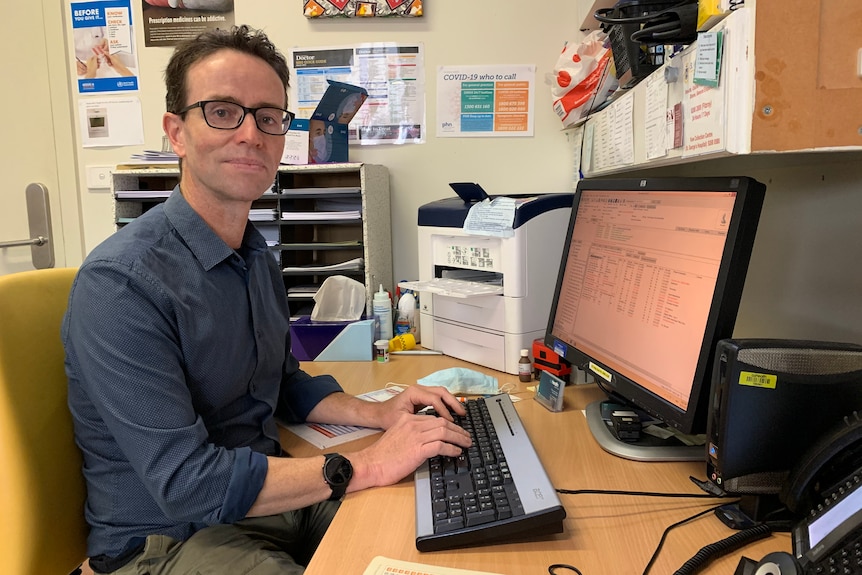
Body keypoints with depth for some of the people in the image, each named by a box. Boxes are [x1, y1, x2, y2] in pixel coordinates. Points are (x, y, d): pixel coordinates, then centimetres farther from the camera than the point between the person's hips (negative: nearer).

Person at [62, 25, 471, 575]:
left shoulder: (258, 257, 4)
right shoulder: (120, 283, -23)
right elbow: (185, 483, -26)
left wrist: (380, 414, -2)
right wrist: (365, 465, -24)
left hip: (268, 496, 7)